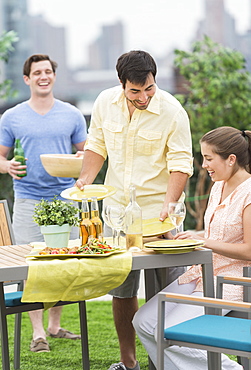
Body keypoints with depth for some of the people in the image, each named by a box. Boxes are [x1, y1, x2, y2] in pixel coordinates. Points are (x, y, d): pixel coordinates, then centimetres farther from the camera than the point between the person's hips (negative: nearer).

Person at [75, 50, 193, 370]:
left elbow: (181, 164, -12)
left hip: (157, 212, -4)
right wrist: (86, 179, -4)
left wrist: (169, 204, -24)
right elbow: (97, 146, 12)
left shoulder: (172, 111, -13)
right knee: (119, 288, 9)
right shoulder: (105, 103, -1)